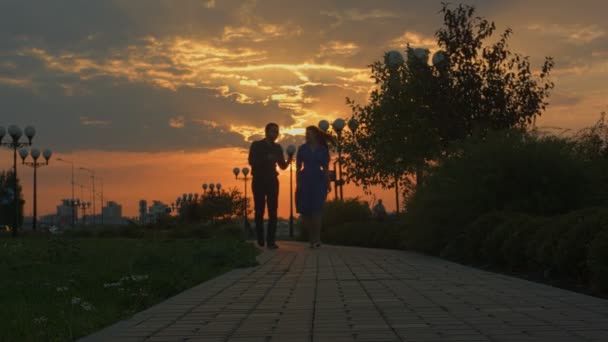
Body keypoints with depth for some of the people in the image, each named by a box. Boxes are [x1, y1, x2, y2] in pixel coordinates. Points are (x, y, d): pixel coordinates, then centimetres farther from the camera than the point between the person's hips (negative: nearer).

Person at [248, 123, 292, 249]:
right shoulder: (256, 145, -1)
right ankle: (260, 240, 12)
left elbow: (282, 166, 10)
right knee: (259, 211, 2)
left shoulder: (277, 148, 9)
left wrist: (288, 161, -12)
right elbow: (251, 161, -13)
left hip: (272, 181, 3)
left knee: (273, 211, -6)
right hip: (259, 181, -2)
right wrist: (267, 158, -26)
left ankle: (271, 241, -9)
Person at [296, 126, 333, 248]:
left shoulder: (323, 149, 5)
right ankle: (312, 238, 8)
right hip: (305, 180, 1)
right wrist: (297, 183, -6)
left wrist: (328, 183, 0)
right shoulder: (302, 148, 5)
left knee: (316, 209, -14)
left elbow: (326, 168, 7)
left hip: (318, 181, -1)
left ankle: (317, 239, -14)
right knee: (305, 210, -2)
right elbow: (298, 167, 4)